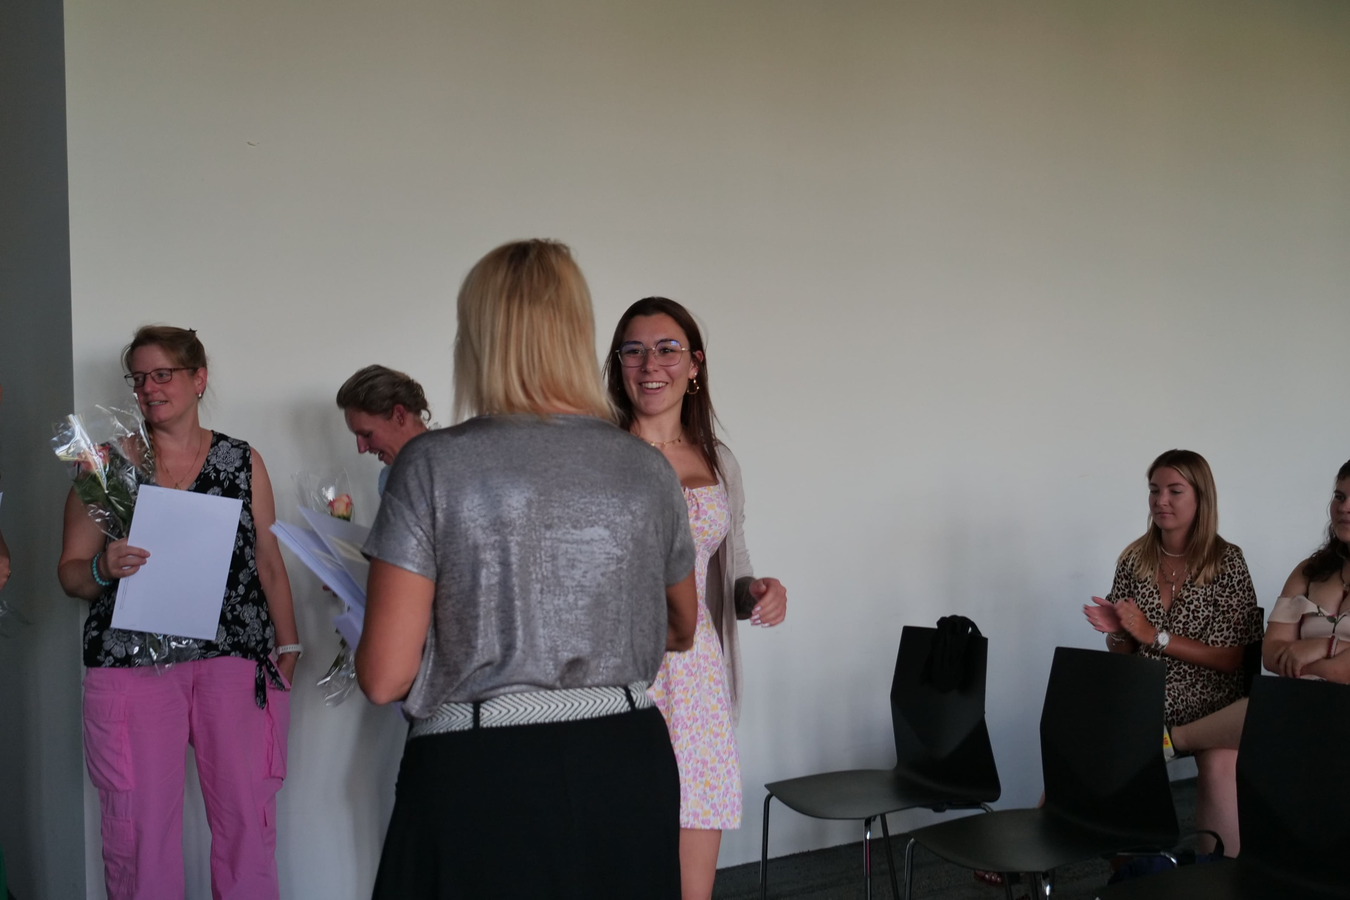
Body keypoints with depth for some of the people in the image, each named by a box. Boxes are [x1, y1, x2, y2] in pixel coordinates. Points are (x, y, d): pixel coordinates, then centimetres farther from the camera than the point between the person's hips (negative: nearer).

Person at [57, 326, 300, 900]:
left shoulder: (243, 463, 10)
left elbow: (269, 564, 13)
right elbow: (70, 572, 10)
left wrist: (287, 646, 7)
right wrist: (105, 569, -12)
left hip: (233, 657, 0)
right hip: (133, 657, 0)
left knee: (247, 818, -1)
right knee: (140, 823, 1)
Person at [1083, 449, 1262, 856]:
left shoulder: (1226, 562, -3)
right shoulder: (1134, 560, 7)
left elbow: (1239, 659, -7)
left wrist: (1155, 635, -14)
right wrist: (1116, 632, -10)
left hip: (1209, 708, -3)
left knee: (1219, 763, -36)